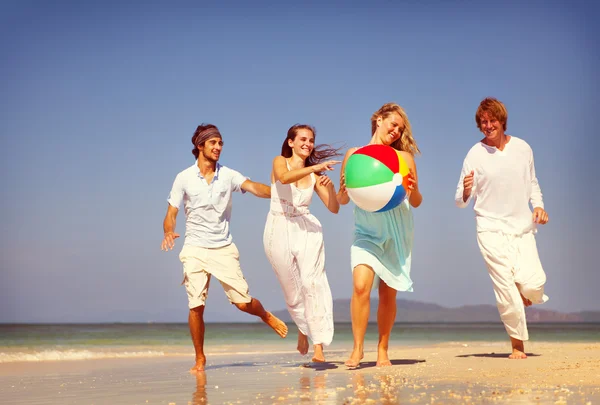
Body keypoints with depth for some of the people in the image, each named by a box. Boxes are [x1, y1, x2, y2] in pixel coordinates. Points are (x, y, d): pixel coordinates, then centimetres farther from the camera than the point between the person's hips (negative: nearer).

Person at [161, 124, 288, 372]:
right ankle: (200, 358, 10)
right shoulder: (184, 179, 1)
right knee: (196, 306, -7)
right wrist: (168, 232, -23)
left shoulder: (228, 175, 2)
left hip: (224, 248, 1)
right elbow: (171, 214, 0)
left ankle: (266, 316, 31)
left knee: (243, 302, -3)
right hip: (195, 249, -1)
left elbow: (253, 188, -15)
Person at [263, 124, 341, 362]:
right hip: (279, 230, -1)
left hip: (308, 231, 1)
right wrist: (315, 168, -31)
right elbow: (284, 178, -22)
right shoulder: (280, 162, 4)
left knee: (312, 282, -15)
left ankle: (319, 346, -19)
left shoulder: (314, 175, 11)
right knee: (292, 289, 5)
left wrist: (329, 187, -11)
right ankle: (303, 327, 36)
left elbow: (334, 208, 8)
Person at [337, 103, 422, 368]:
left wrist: (414, 189, -17)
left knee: (388, 293, 5)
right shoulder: (354, 154, 2)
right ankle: (357, 348, -7)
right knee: (361, 285, -19)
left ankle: (383, 350, 20)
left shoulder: (403, 157, 2)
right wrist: (344, 190, -16)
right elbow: (342, 200, 6)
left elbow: (416, 202, 4)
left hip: (397, 233, 1)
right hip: (366, 232, -1)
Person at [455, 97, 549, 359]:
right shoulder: (475, 155, -4)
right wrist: (466, 192, -26)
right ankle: (517, 344, 8)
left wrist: (538, 206, 3)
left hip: (522, 228, 2)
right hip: (491, 230, -2)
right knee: (506, 289, -9)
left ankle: (523, 294, 23)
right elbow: (460, 201, -3)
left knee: (533, 284, -16)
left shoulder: (522, 148, 6)